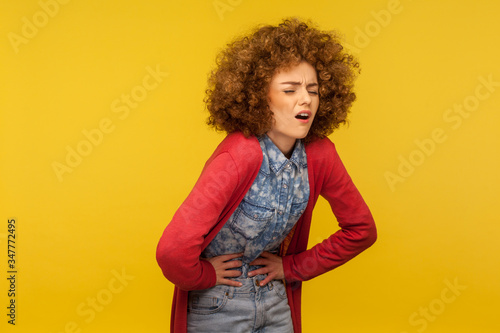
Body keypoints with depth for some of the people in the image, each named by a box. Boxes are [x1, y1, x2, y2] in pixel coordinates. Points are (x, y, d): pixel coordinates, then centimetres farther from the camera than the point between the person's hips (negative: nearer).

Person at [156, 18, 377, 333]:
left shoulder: (319, 154, -11)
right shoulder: (239, 156, -28)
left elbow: (362, 229, 2)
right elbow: (173, 250, -35)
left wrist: (293, 267, -2)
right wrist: (205, 276, -16)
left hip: (276, 305, 5)